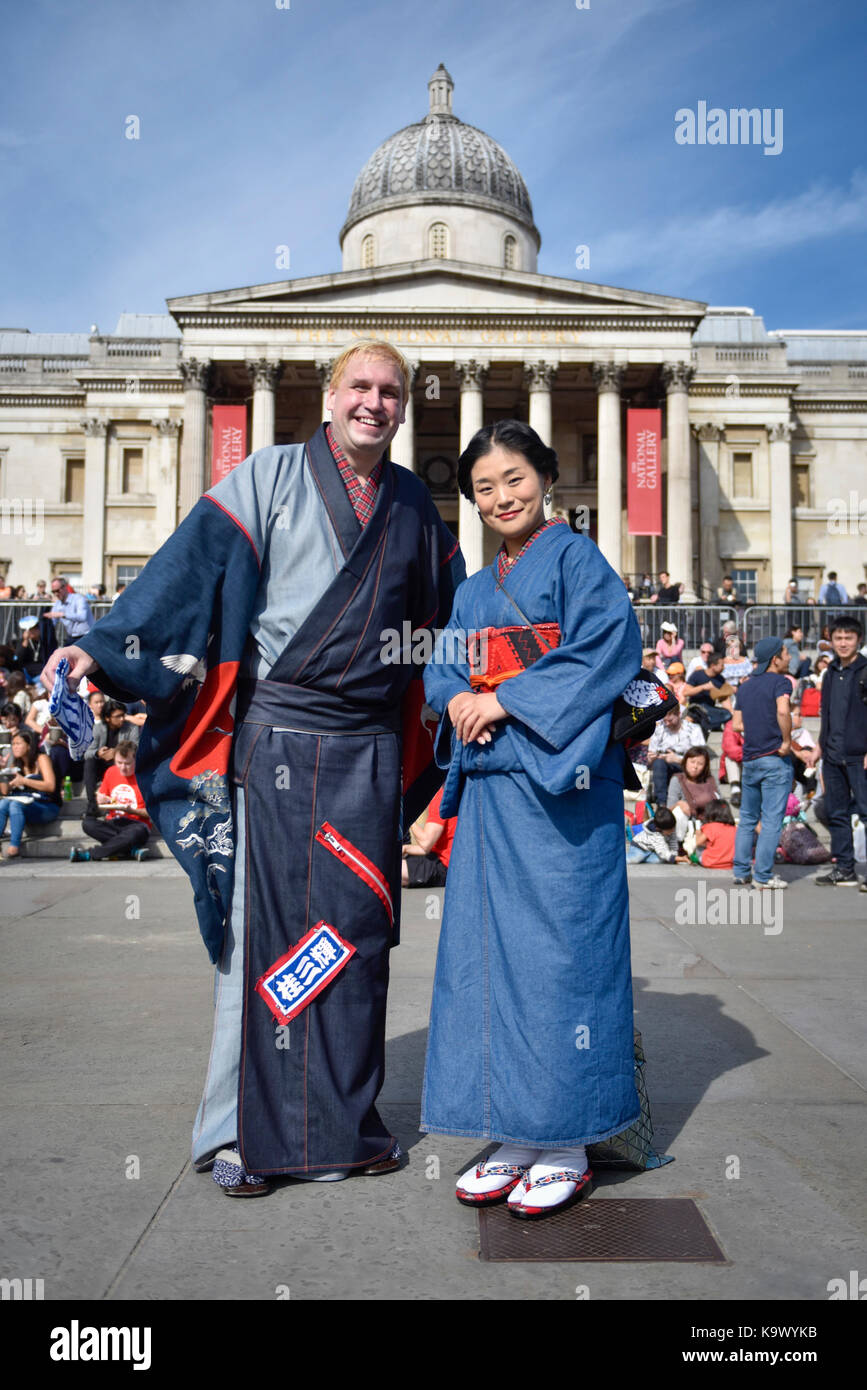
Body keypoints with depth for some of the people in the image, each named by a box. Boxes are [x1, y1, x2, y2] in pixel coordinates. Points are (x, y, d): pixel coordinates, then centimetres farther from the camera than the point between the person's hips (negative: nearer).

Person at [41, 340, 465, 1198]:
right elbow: (194, 563, -8)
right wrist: (103, 646, -18)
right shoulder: (270, 478, 2)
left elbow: (451, 606, 25)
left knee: (357, 931, 7)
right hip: (277, 738, -3)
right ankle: (245, 1133, 13)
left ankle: (344, 1123, 21)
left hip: (371, 749, 4)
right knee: (264, 925, -1)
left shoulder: (413, 506, 15)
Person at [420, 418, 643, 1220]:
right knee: (486, 951, 6)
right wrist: (458, 699, -5)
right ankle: (515, 1138, 17)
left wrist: (506, 701, -14)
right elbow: (443, 668, 18)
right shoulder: (476, 589, 21)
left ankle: (566, 1147, 8)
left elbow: (605, 655, -12)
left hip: (560, 786, -7)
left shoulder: (577, 560, 0)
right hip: (488, 785, 7)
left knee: (556, 949, -4)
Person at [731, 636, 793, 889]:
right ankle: (763, 875, -1)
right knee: (772, 820, -2)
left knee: (747, 818, 14)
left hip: (749, 759, 7)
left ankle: (741, 871, 15)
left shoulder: (745, 686, 13)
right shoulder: (780, 681, -8)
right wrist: (786, 740, -17)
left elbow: (738, 724, 12)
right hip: (775, 759, -6)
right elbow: (782, 711, -27)